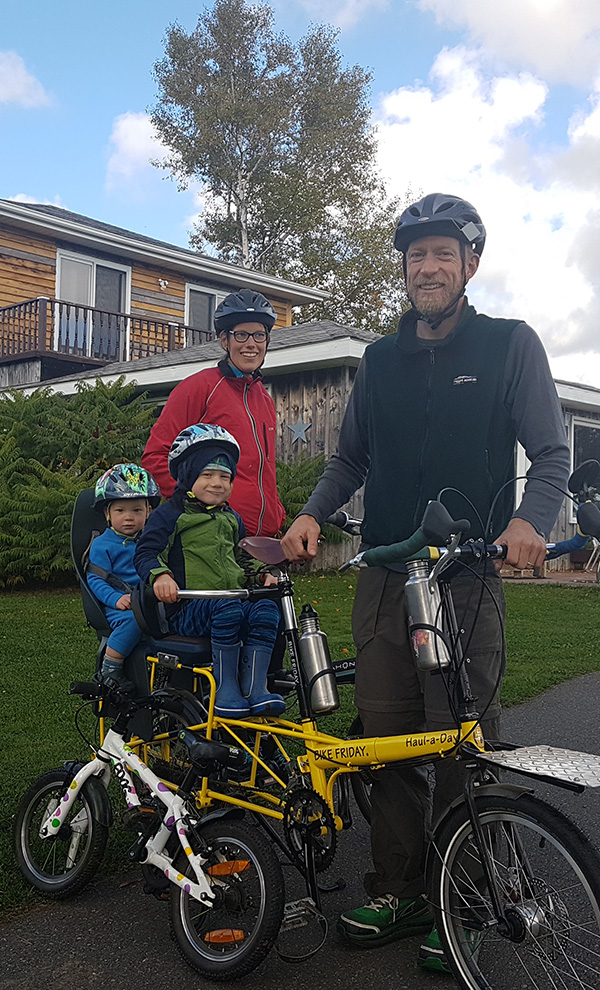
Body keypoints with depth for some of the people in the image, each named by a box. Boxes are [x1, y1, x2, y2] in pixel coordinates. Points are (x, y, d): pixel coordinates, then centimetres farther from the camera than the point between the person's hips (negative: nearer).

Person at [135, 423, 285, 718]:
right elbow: (145, 553, -6)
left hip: (232, 599, 6)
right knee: (228, 609, -36)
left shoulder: (231, 518, 21)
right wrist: (160, 575, -27)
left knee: (265, 609, -24)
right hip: (186, 609, -6)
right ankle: (226, 689, -25)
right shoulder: (170, 515, 1)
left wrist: (261, 575, 13)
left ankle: (255, 687, -20)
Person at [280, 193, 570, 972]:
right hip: (382, 579, 4)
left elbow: (552, 453, 0)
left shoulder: (510, 345, 3)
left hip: (466, 578, -4)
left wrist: (530, 520, -20)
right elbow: (351, 458, 20)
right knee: (387, 739, 6)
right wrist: (311, 514, 1)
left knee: (464, 746, -3)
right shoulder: (381, 360, 14)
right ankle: (397, 892, 20)